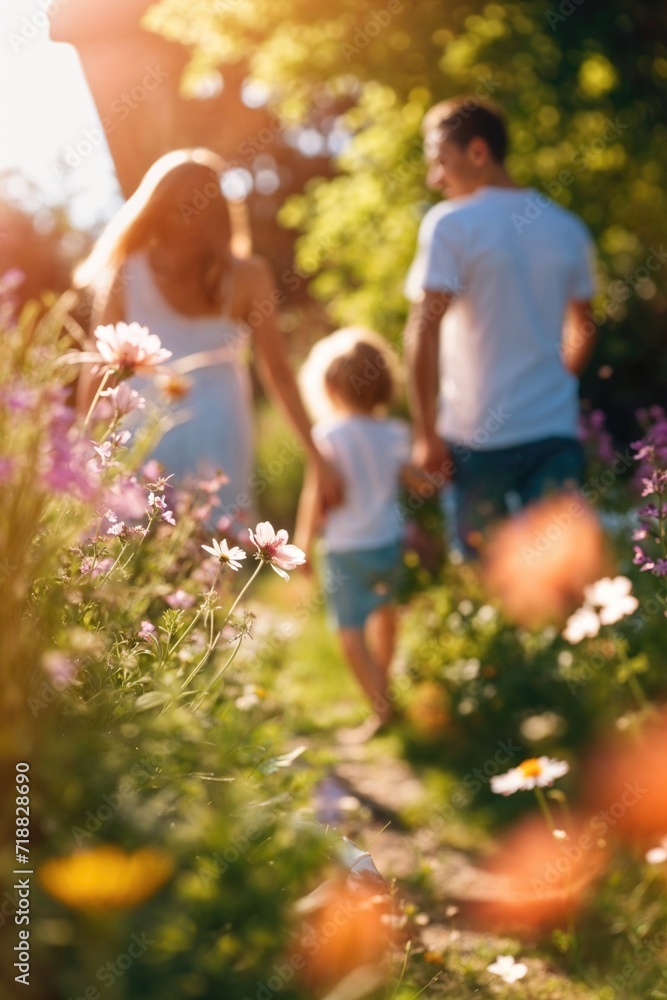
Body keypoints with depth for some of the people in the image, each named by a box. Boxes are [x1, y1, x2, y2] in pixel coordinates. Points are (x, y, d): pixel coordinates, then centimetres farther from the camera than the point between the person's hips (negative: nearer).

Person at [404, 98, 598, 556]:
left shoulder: (451, 224, -7)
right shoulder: (568, 227, 10)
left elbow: (424, 331, -15)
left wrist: (427, 432, -10)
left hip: (478, 436, -4)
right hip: (557, 432, 4)